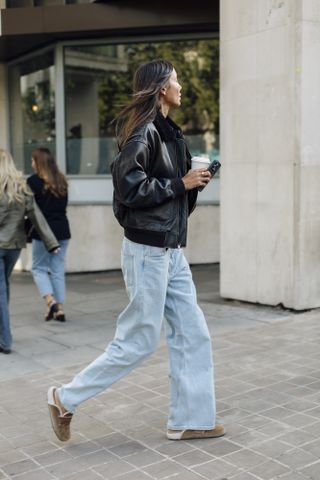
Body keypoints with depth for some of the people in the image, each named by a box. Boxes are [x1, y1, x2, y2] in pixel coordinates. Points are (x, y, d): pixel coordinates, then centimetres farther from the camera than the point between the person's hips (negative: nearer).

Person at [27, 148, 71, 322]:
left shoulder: (33, 181, -10)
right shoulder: (62, 181, 8)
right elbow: (63, 205, 12)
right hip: (62, 231, 5)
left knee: (39, 268, 8)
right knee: (58, 270, 10)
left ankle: (50, 301, -9)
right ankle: (60, 308, 9)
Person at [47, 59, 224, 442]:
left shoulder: (167, 132, 15)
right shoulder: (144, 131, -14)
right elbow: (131, 187, -23)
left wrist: (195, 180, 2)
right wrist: (181, 183, -15)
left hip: (171, 251, 9)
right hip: (148, 250, -9)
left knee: (192, 335, 9)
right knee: (137, 342, 0)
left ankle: (189, 420, 20)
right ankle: (66, 399, 16)